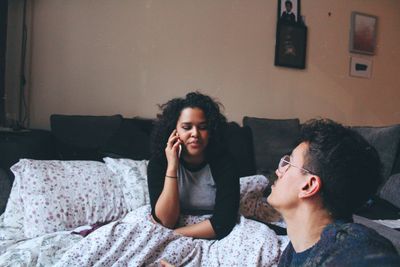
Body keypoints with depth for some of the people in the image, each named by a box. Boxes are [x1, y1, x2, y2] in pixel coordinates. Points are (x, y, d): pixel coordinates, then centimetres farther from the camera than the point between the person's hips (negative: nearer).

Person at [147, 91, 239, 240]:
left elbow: (224, 222, -21)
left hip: (212, 239, 1)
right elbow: (166, 222, -20)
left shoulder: (223, 162, -16)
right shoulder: (158, 162, -13)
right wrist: (171, 166, -26)